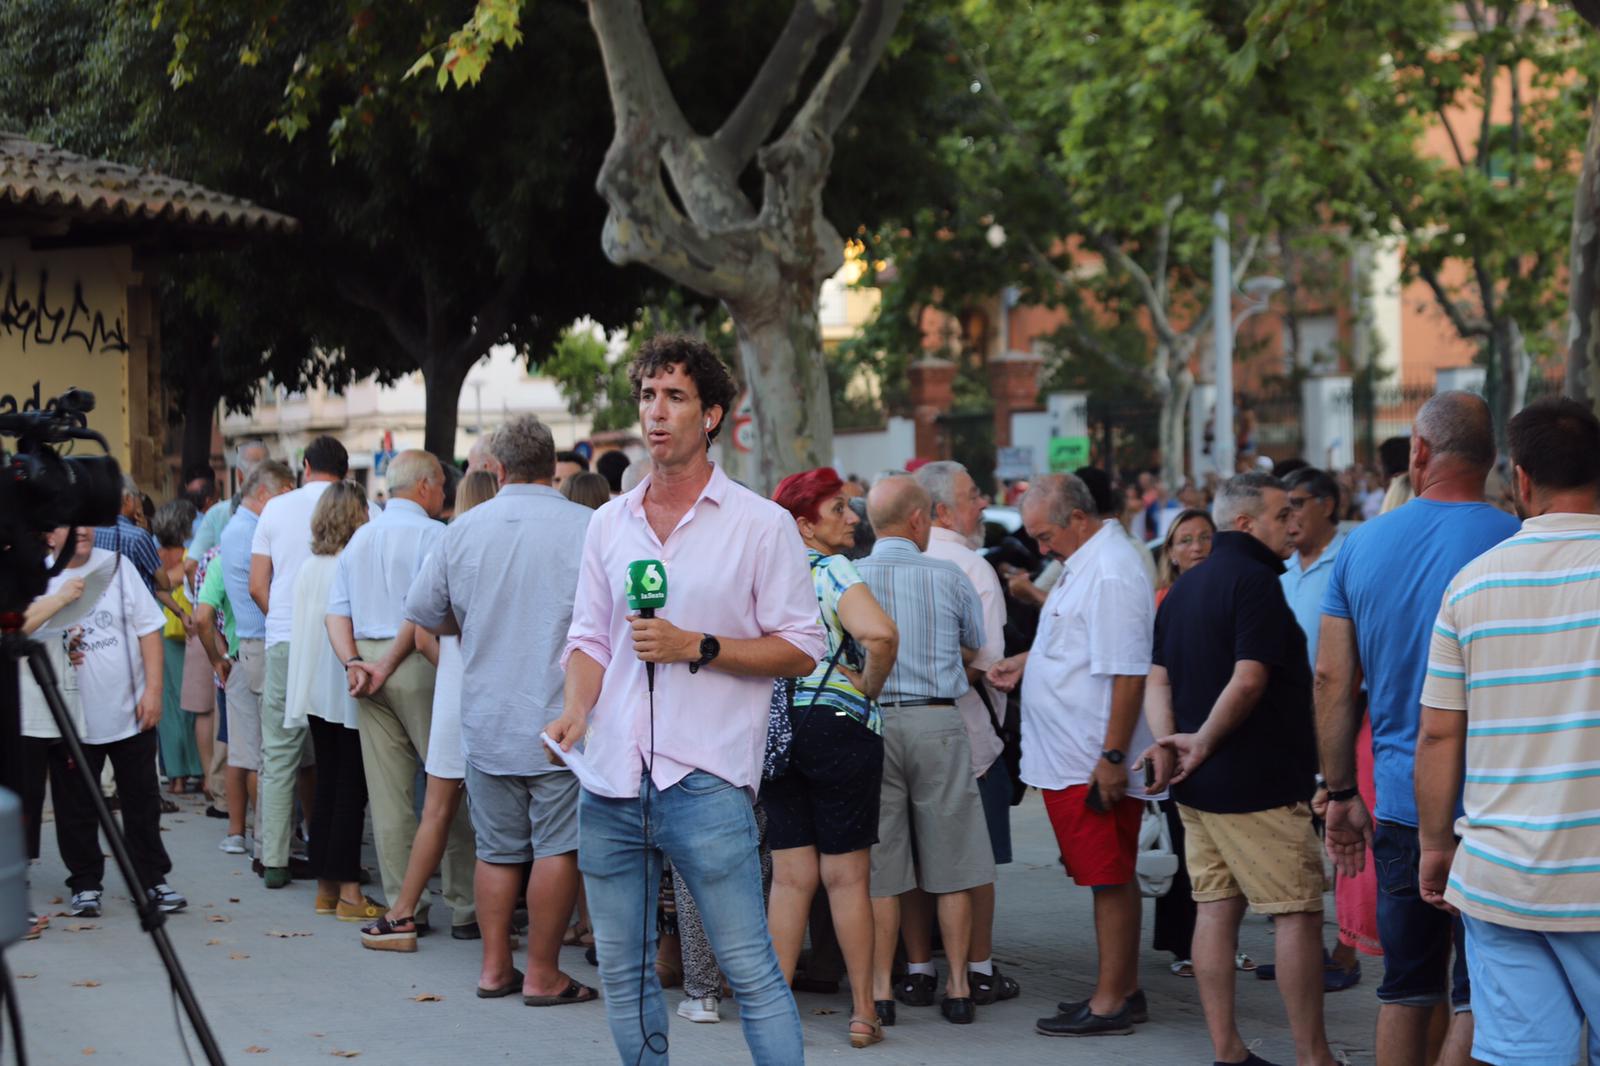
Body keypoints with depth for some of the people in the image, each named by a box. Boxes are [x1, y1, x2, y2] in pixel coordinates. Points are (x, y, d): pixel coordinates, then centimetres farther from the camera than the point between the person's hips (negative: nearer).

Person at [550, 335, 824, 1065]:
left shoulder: (761, 524, 0)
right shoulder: (608, 524, 14)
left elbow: (802, 648, -3)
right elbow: (589, 636, 18)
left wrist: (695, 647, -12)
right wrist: (577, 707, -1)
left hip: (704, 781, -5)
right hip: (610, 779, 5)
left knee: (750, 970, -6)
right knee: (621, 972, 10)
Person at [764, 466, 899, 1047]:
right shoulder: (833, 570, -12)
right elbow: (880, 634, -28)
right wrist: (870, 689, -11)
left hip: (775, 730, 6)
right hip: (838, 726, -5)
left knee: (791, 875, 9)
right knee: (847, 876, 2)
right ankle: (863, 1012, 9)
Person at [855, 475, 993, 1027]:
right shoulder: (949, 577, 0)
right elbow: (974, 650, 14)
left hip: (871, 722, 1)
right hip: (938, 720, -1)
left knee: (882, 866, 6)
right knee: (950, 864, 6)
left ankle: (881, 988, 8)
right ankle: (957, 986, 9)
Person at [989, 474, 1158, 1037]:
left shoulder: (1112, 574, -19)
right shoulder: (1085, 564, 14)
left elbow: (1128, 673, -23)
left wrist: (1113, 758, -23)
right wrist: (1029, 659, 17)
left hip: (1096, 765, -10)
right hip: (1069, 759, 10)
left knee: (1110, 879, -3)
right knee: (1112, 878, 15)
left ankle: (1111, 1002, 3)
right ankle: (1123, 989, 22)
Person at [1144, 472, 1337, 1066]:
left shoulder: (1184, 588, 17)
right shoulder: (1254, 580, -13)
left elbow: (1159, 678, 13)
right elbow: (1248, 680, -21)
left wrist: (1168, 743, 0)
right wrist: (1204, 743, -11)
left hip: (1198, 788, 9)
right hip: (1256, 783, -9)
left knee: (1215, 909, 8)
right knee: (1297, 912, -4)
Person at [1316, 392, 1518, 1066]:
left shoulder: (1363, 544, 4)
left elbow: (1332, 678, 7)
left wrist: (1342, 794, 14)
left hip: (1398, 803, 4)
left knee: (1407, 990, 13)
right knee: (1480, 999, 2)